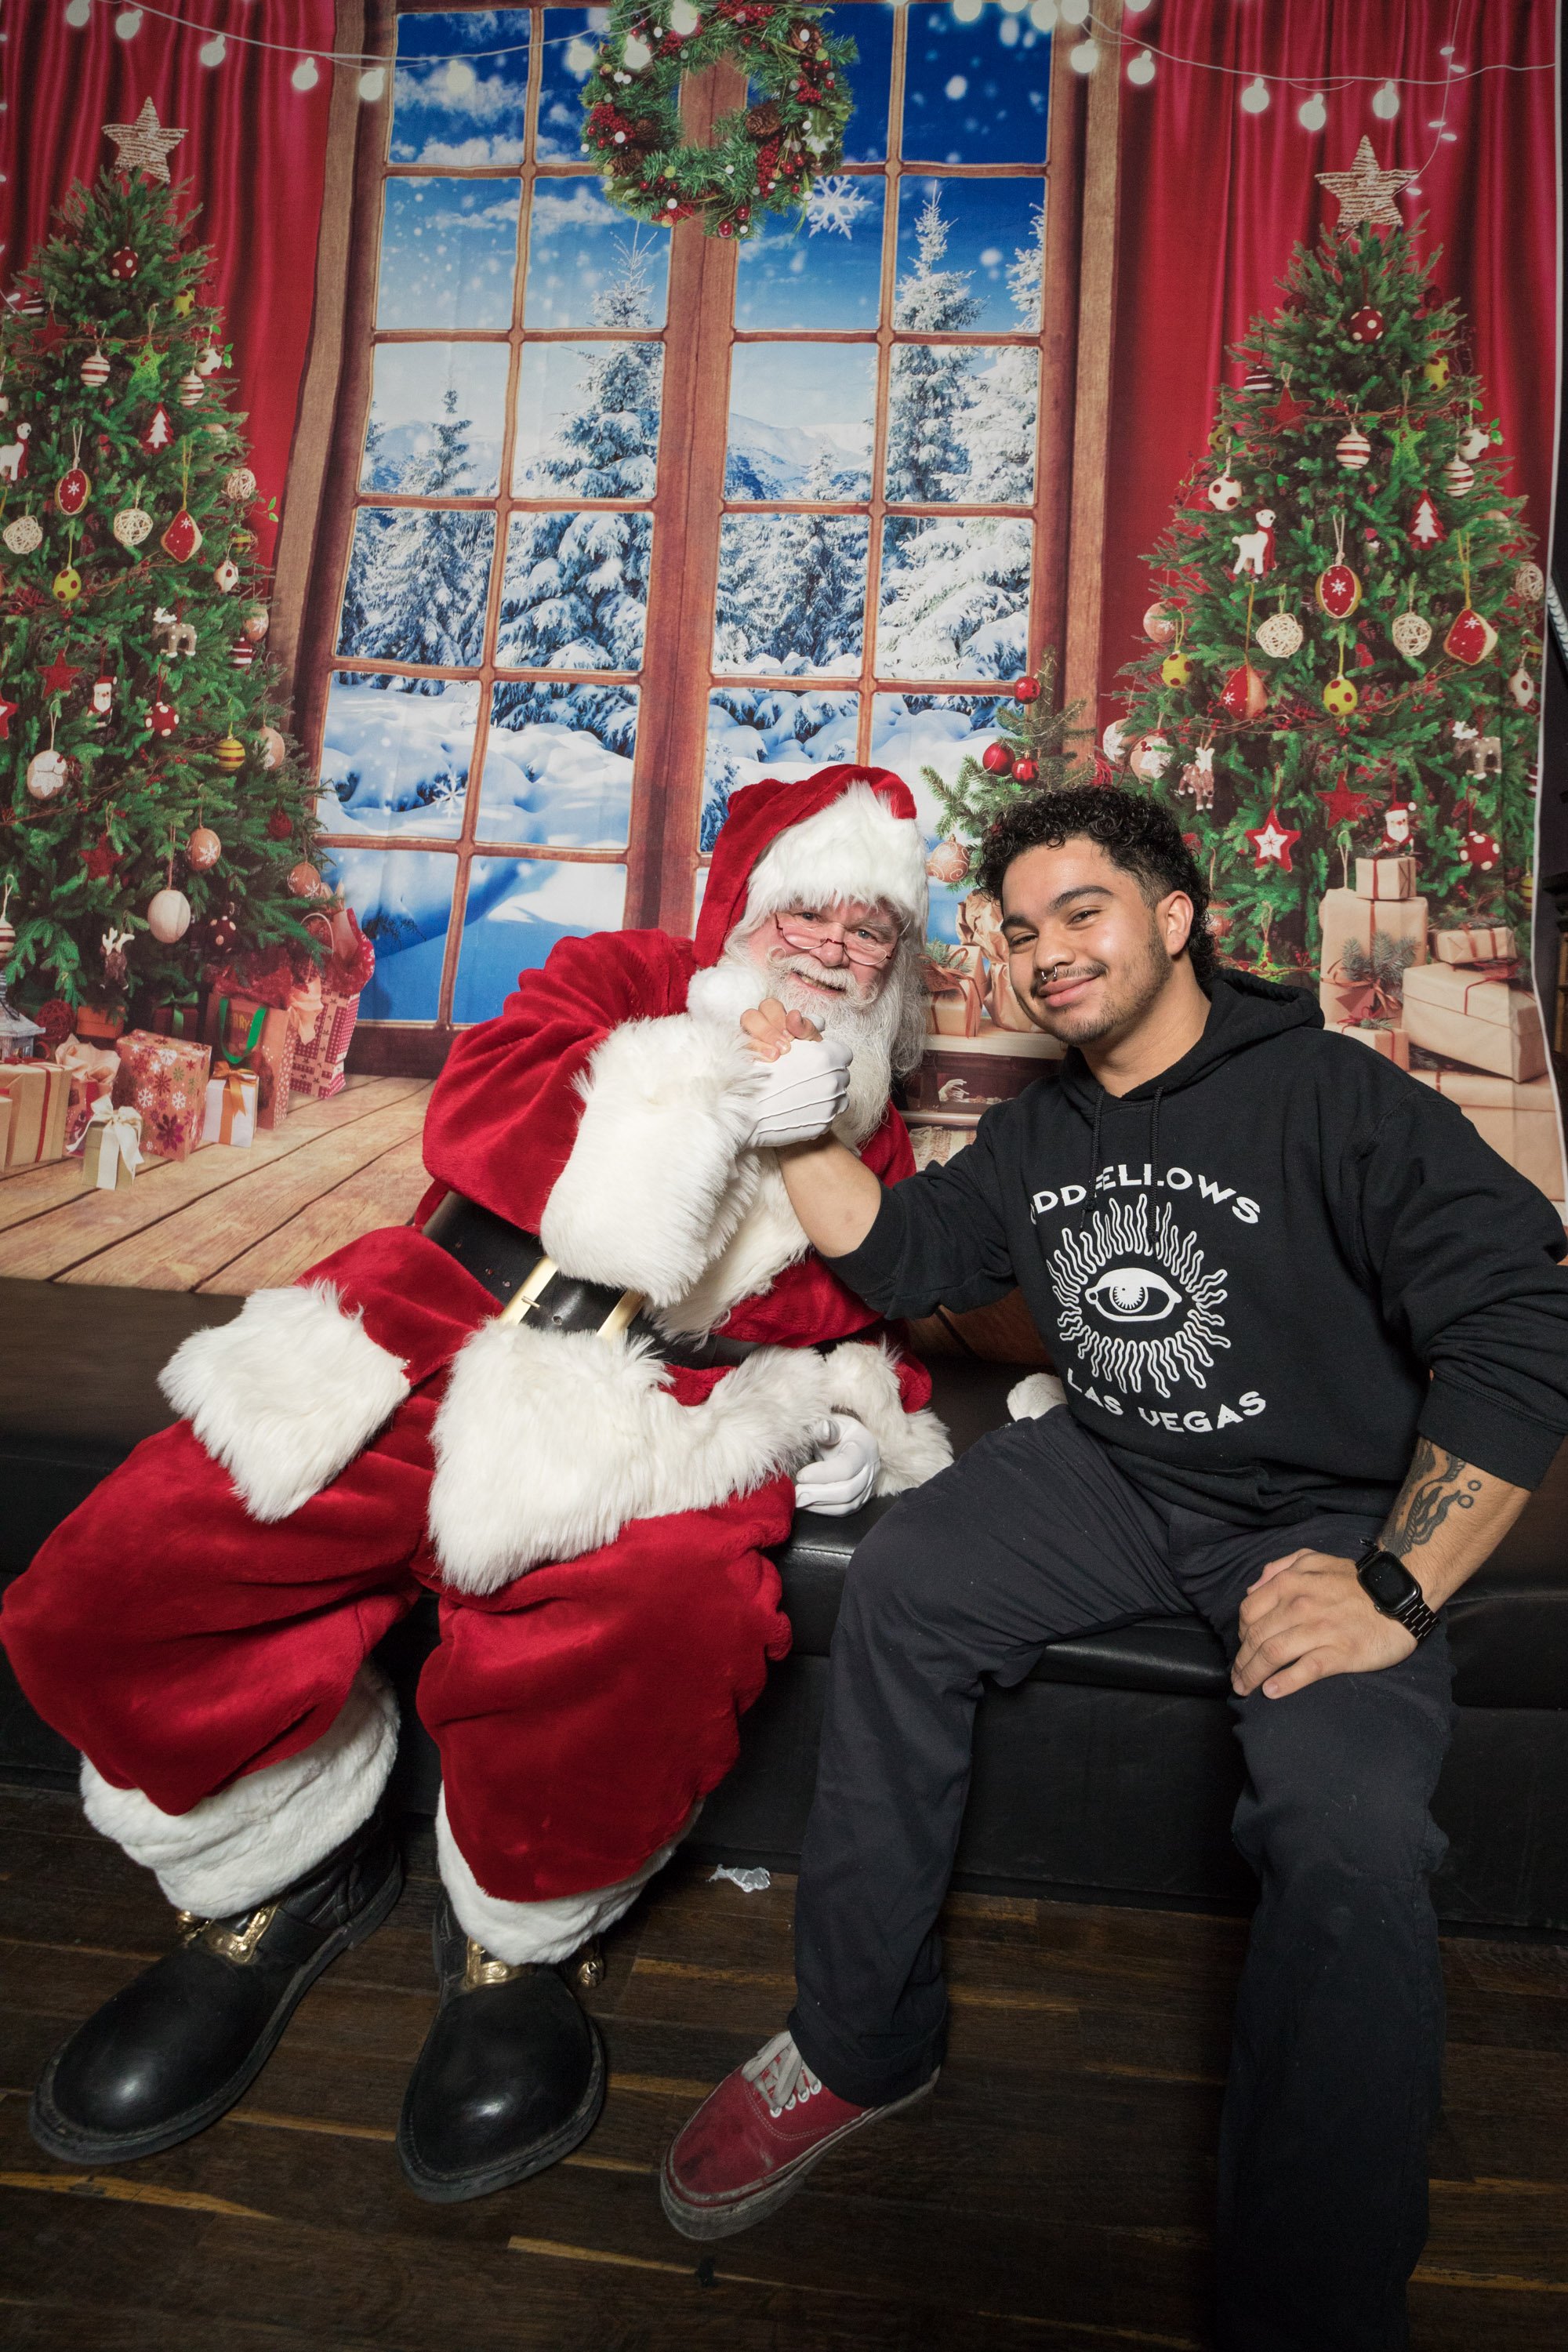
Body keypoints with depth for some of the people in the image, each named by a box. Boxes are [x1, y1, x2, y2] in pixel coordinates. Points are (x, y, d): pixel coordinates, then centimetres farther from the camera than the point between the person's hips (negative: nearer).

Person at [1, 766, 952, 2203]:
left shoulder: (867, 1126, 26)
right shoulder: (622, 979, 18)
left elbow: (878, 1319, 29)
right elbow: (477, 1109, 0)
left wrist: (865, 1418, 6)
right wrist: (711, 1100, -6)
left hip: (655, 1414, 0)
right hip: (435, 1337, 1)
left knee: (661, 1616, -36)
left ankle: (520, 1939, -1)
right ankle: (279, 1878, 17)